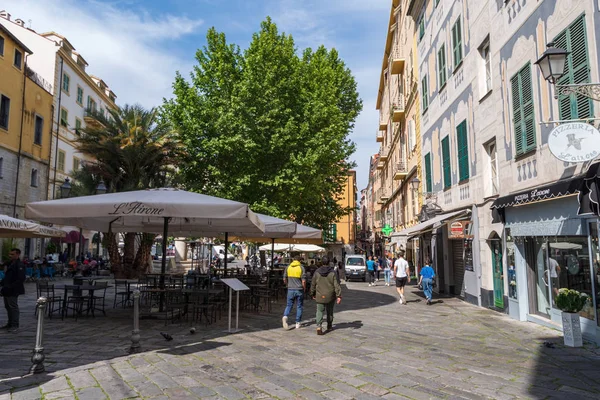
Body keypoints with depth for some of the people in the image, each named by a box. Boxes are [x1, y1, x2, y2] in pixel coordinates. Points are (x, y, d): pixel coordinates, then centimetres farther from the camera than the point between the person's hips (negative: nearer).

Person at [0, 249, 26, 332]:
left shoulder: (19, 265, -15)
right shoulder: (10, 264, 15)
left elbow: (21, 279, -21)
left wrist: (10, 287, -22)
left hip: (13, 291, -9)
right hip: (7, 290, 9)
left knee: (13, 307, -5)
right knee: (8, 307, 16)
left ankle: (15, 326, 1)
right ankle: (10, 324, 28)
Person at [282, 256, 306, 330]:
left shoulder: (288, 267, 3)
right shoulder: (301, 268, -6)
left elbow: (284, 279, 5)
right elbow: (303, 281, -11)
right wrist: (304, 289, 5)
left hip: (290, 290, 2)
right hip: (299, 290, -2)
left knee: (289, 305, 10)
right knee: (299, 306, 11)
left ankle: (285, 316, -17)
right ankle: (297, 323, 14)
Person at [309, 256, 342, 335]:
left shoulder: (317, 272, -2)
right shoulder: (332, 273, -7)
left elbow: (313, 284, 5)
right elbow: (336, 285, -10)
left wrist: (312, 294, 18)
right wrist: (339, 296, -8)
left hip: (320, 296, 0)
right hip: (330, 296, 0)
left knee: (319, 312, 2)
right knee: (330, 311, 18)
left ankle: (319, 327, -16)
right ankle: (329, 326, 33)